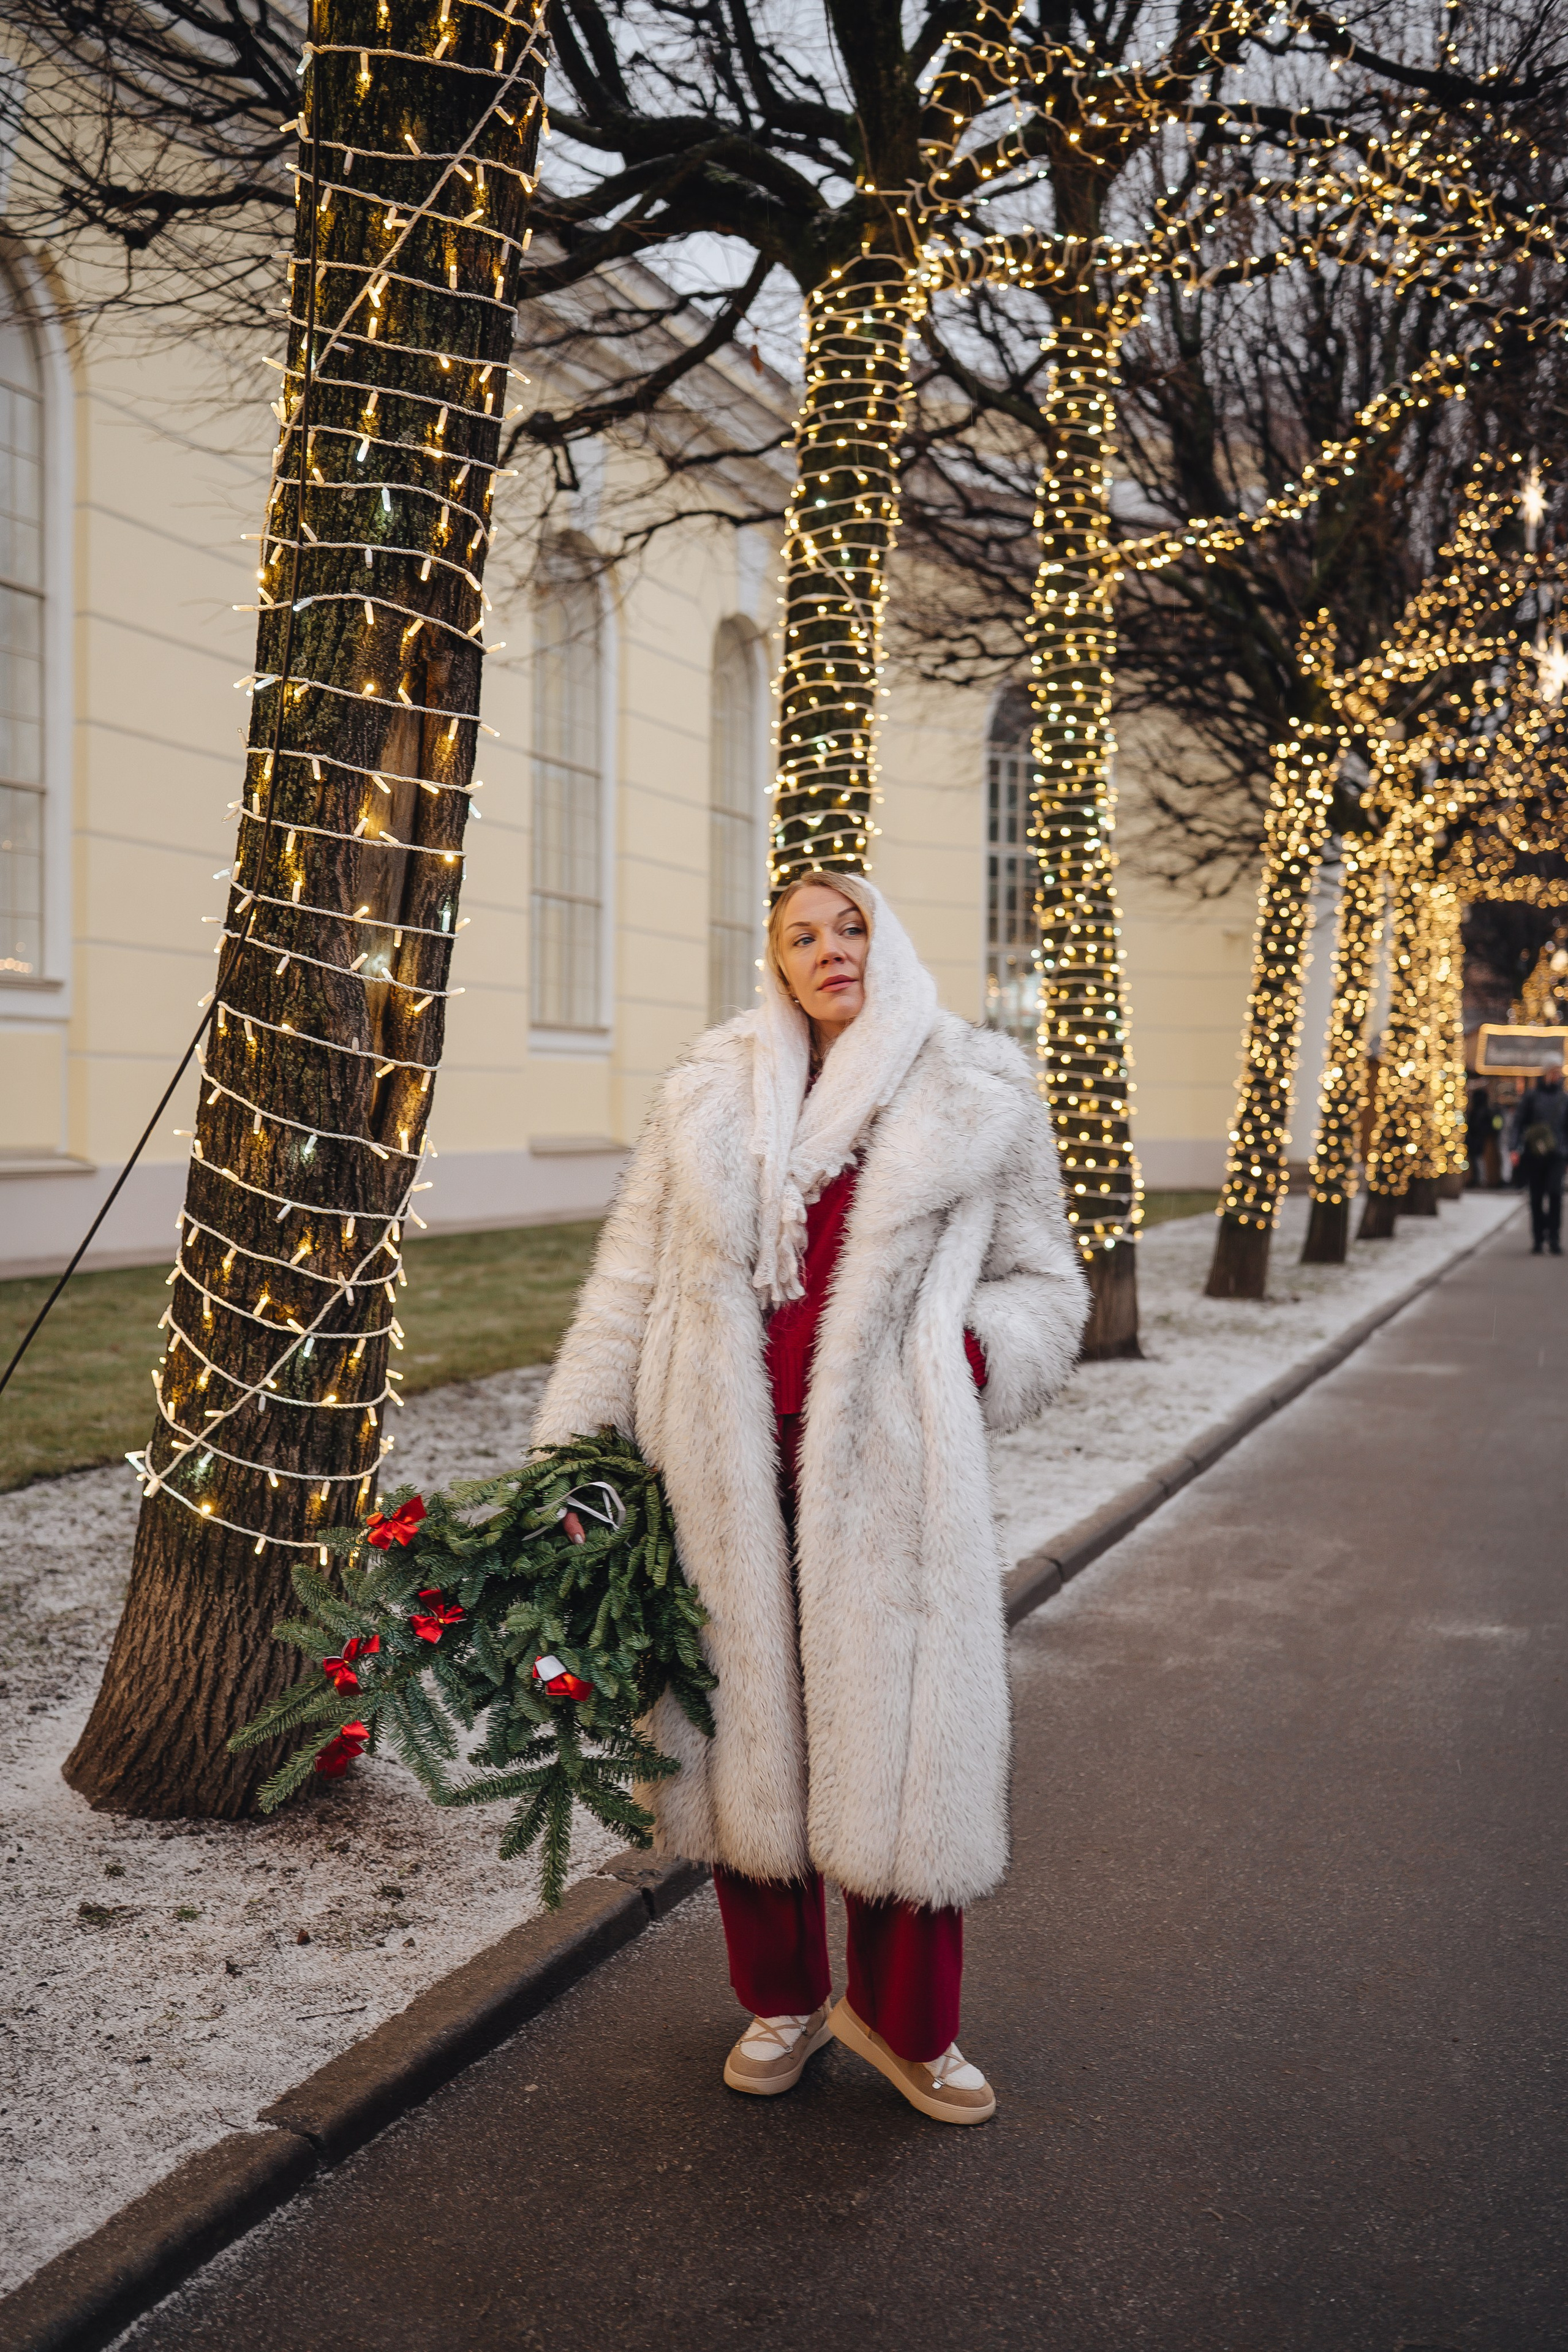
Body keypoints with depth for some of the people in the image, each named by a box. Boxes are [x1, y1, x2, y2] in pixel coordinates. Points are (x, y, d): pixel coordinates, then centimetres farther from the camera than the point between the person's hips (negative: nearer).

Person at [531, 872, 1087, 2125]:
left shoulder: (978, 1102, 5)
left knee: (896, 1738, 1)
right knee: (747, 1730, 10)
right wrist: (566, 1456, 4)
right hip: (727, 1473, 2)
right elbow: (628, 1290, 10)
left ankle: (904, 2020, 24)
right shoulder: (708, 1096, 9)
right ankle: (784, 1999, 31)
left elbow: (1045, 1286, 10)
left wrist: (964, 1357, -11)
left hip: (888, 1471, -1)